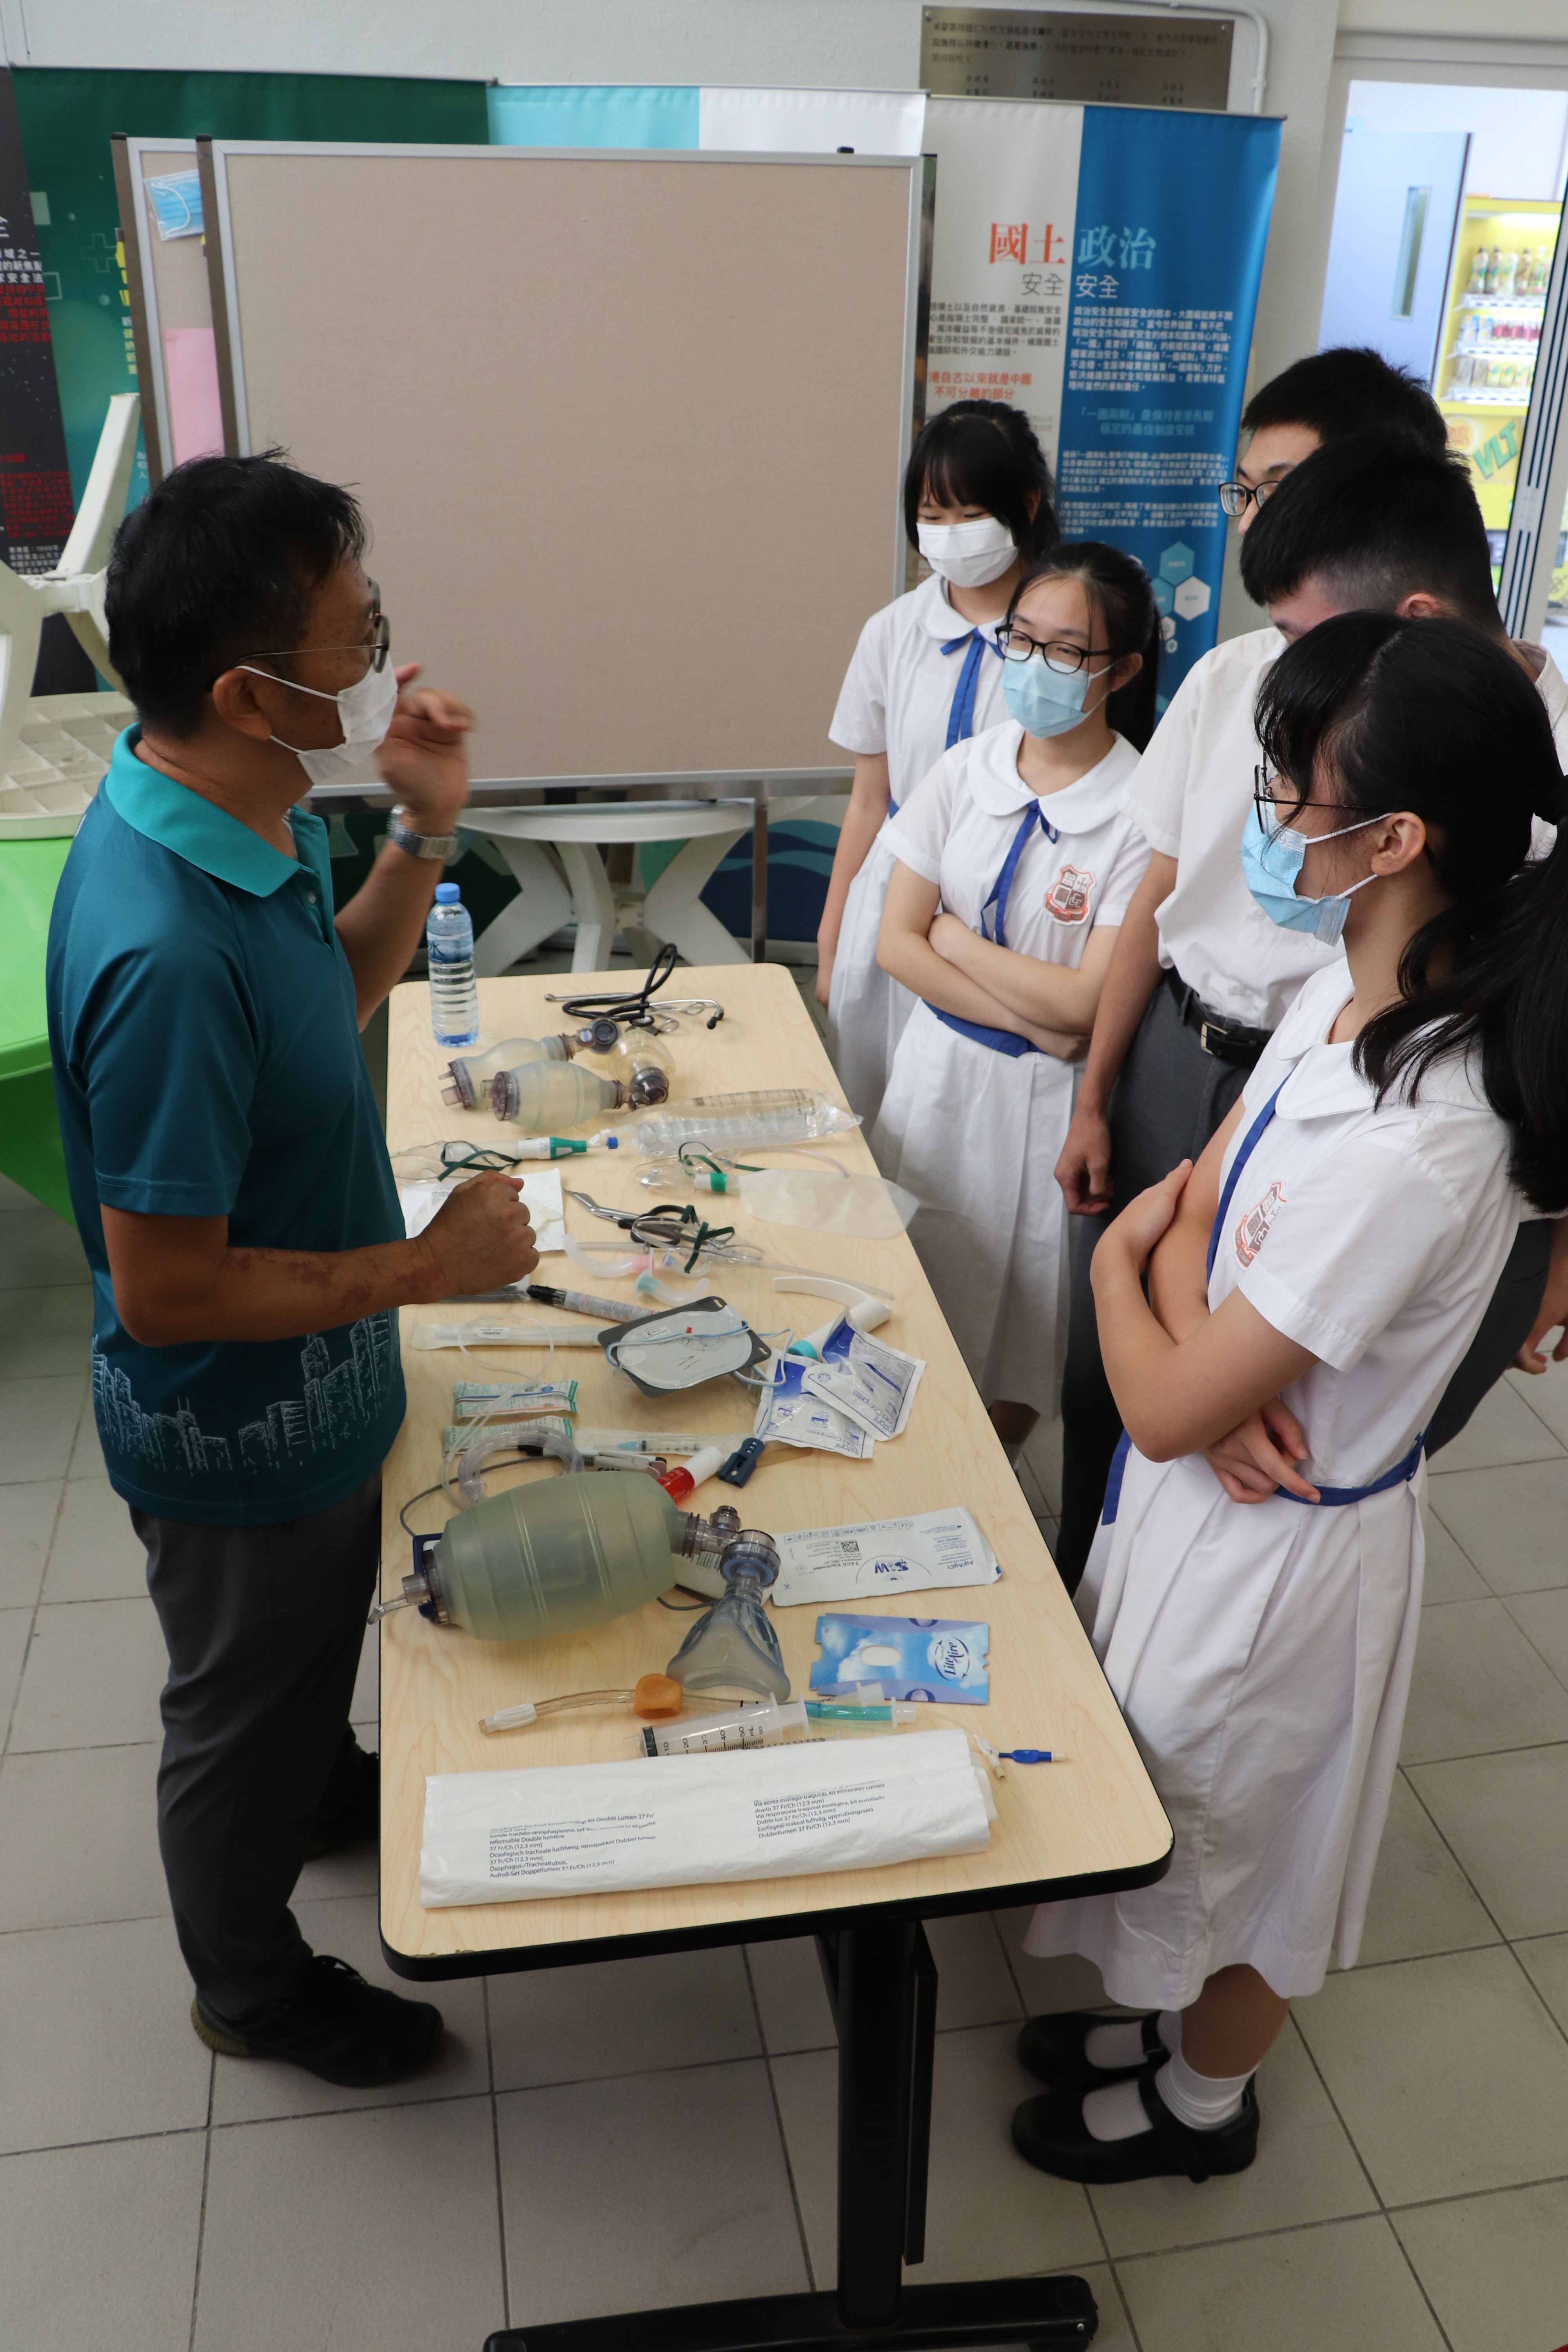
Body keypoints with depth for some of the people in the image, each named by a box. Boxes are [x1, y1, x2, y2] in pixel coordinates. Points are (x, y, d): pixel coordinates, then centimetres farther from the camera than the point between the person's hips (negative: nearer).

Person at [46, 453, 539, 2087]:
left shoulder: (236, 819, -8)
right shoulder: (165, 954, -38)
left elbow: (331, 999, 10)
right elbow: (164, 1293, -32)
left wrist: (424, 833, -5)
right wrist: (428, 1268, -23)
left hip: (311, 1396, 8)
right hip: (236, 1433, -8)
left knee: (318, 1641, 34)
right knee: (242, 1710, 19)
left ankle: (327, 1792, 64)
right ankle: (252, 1985, 46)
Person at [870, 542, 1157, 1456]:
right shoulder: (966, 771, -2)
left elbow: (1084, 1003, -19)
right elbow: (898, 942, -5)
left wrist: (955, 937, -10)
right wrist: (1031, 1020, -14)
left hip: (1047, 1098, -4)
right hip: (939, 1067, 4)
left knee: (1017, 1317, 13)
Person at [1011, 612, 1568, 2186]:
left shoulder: (1412, 1147, -37)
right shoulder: (1354, 993, -9)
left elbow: (1166, 1407, -28)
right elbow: (1204, 1191, 1)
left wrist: (1118, 1269, -9)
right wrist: (1210, 1349, -18)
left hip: (1273, 1535, -8)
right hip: (1215, 1481, 8)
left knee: (1225, 1836, 20)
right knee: (1170, 1798, 29)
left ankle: (1202, 2101, 49)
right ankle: (1172, 2017, 56)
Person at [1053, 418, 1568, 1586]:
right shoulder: (1238, 677, -6)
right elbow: (1159, 898, 5)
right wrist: (1094, 1097, 10)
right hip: (1170, 1062, 5)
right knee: (1102, 1372, 18)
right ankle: (1076, 1604, 45)